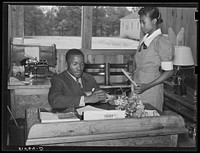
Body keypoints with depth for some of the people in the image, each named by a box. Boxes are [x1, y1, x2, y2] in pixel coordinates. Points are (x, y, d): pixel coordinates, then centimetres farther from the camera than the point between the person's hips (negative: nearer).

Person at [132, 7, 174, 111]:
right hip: (137, 90, 6)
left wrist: (147, 86, -18)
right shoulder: (144, 40, 10)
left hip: (151, 91, -6)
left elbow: (168, 72, -12)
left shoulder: (162, 42, -11)